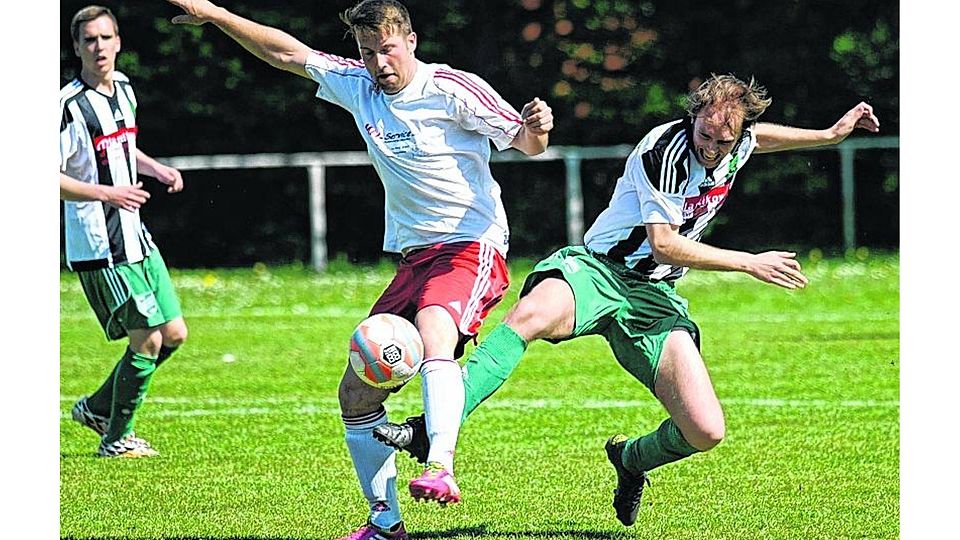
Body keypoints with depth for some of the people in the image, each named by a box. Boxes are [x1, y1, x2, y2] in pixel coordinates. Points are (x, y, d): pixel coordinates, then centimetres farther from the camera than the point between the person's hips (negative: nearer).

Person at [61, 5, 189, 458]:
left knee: (174, 334, 10)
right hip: (99, 247, -9)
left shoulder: (124, 89, 10)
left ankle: (97, 407, 25)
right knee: (147, 340, -7)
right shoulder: (70, 105, -16)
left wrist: (156, 169, 10)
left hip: (135, 237, 9)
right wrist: (106, 192, -25)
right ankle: (117, 439, 9)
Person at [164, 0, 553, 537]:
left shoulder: (453, 90, -8)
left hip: (471, 247, -8)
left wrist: (536, 128, -32)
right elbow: (286, 52, 19)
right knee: (357, 391, 3)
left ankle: (441, 468, -54)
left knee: (433, 333, -38)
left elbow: (524, 143, -8)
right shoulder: (358, 86, 10)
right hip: (413, 257, 8)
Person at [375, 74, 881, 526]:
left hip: (654, 300, 6)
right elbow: (664, 245, -17)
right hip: (600, 268, -6)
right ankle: (432, 431, -48)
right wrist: (750, 263, -12)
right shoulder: (663, 151, -17)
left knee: (706, 431, -11)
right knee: (530, 314, -41)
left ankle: (632, 459, 24)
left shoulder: (737, 146, 4)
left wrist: (831, 134, 31)